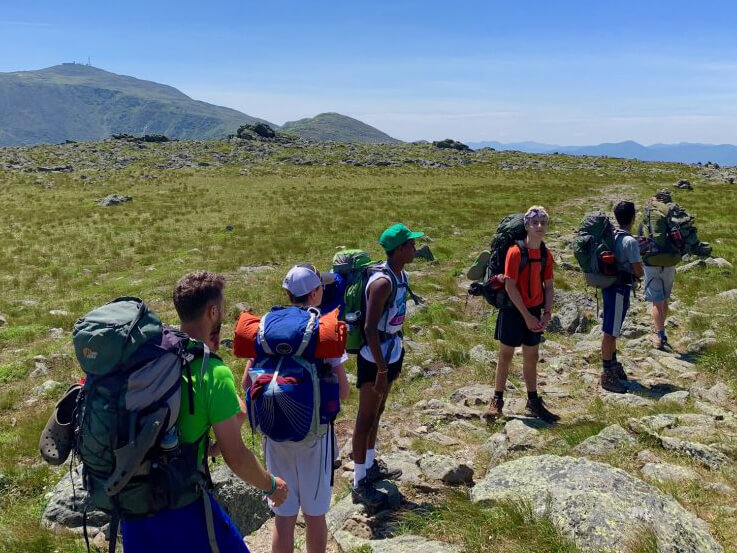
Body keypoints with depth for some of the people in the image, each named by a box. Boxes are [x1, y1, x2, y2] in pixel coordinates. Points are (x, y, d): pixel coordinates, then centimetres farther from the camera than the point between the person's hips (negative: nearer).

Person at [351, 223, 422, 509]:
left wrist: (396, 359, 18)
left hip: (391, 354, 9)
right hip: (374, 358, -9)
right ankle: (359, 483, 12)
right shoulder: (382, 282, -25)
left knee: (377, 413, 21)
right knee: (366, 418, 1)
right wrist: (381, 370, -24)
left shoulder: (402, 276, 5)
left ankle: (370, 465, 38)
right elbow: (369, 328, -25)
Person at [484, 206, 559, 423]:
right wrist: (527, 316, -17)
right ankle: (497, 401, 16)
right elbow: (510, 286, -18)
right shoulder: (516, 251, -16)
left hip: (534, 311, 5)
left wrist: (547, 314, -4)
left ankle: (533, 403, 23)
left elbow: (548, 286, 8)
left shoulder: (546, 254, 2)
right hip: (513, 310, -5)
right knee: (506, 355, 5)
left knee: (531, 357, 13)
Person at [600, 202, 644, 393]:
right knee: (610, 331, -3)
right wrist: (638, 271, 4)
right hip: (620, 289, -9)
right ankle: (607, 374, 4)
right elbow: (638, 271, -18)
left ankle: (613, 365, 34)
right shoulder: (630, 241, -19)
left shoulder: (611, 235, 5)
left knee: (612, 329, 20)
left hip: (610, 285, 9)